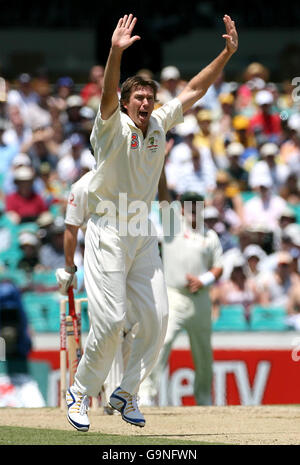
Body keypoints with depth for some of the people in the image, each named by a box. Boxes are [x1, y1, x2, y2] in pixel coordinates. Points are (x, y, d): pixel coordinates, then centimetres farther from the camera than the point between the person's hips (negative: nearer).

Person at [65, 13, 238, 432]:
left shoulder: (159, 124, 8)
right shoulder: (113, 126, -9)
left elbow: (194, 90, 10)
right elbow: (108, 95, -28)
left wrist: (227, 53, 1)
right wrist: (116, 52, -45)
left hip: (143, 235, 6)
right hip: (108, 233, -6)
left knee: (157, 318, 0)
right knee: (110, 320, -12)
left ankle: (125, 394, 14)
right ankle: (80, 395, 4)